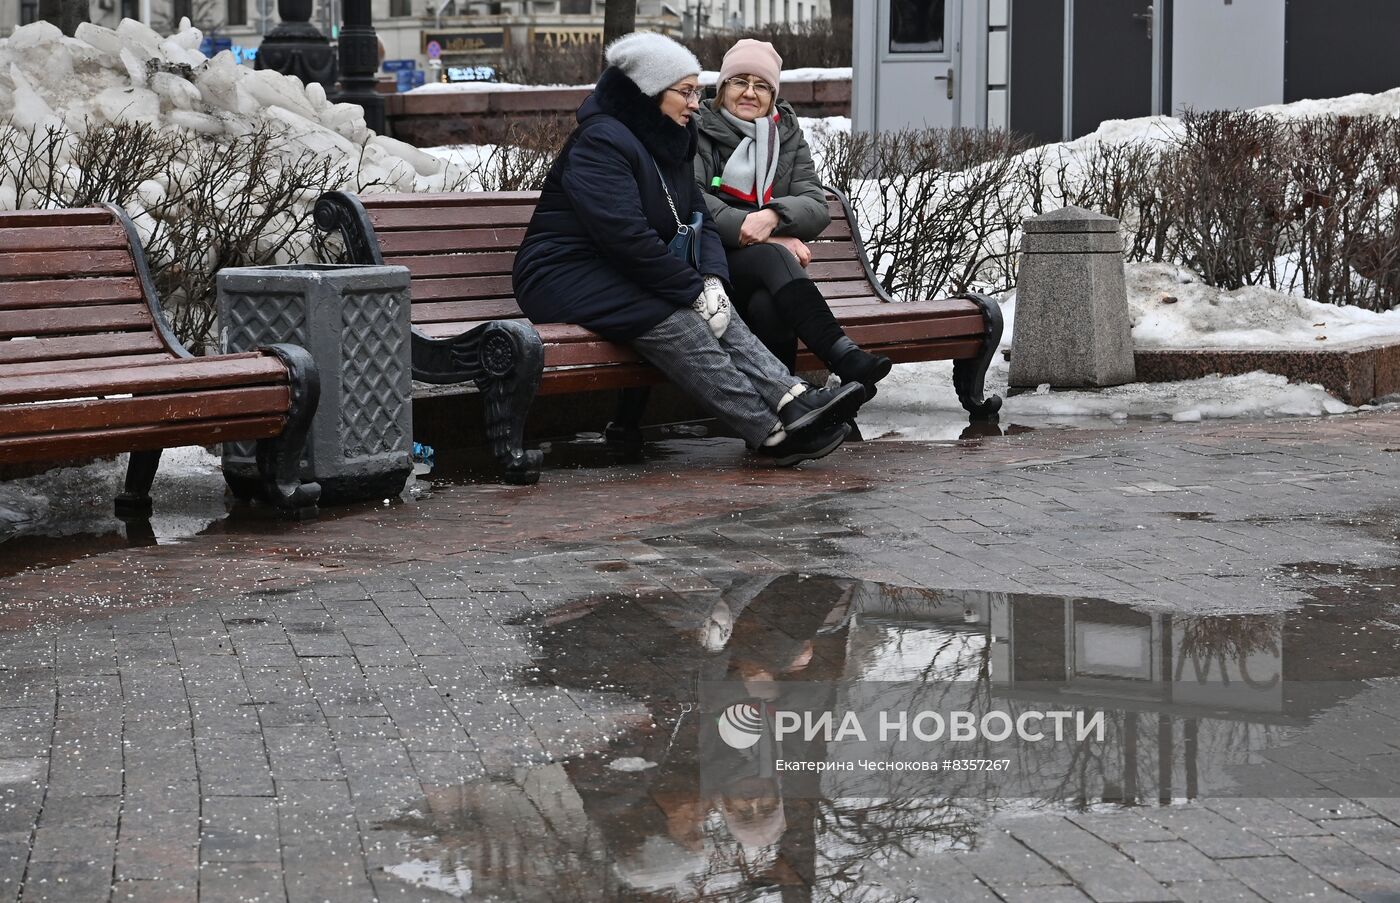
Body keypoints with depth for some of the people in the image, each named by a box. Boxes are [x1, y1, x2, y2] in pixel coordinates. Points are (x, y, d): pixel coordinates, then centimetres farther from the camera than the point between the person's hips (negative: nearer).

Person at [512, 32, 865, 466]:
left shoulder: (668, 145, 12)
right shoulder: (601, 142, -18)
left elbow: (700, 221, 11)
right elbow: (627, 236, -26)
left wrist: (713, 280, -10)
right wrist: (694, 290, -22)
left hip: (622, 276, 9)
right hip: (565, 279, -9)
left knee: (714, 317, -19)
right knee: (673, 323, -31)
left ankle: (795, 399, -37)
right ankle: (773, 434, -38)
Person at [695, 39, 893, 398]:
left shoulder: (787, 136, 18)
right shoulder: (700, 131, 7)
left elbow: (817, 207, 3)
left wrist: (774, 216, -22)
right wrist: (773, 239, -18)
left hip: (766, 275, 3)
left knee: (769, 306, -35)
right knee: (771, 257, -36)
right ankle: (842, 355, -55)